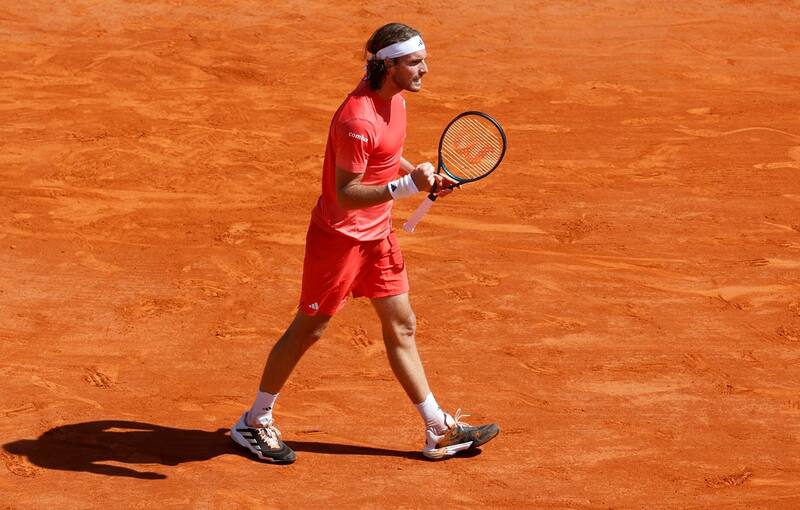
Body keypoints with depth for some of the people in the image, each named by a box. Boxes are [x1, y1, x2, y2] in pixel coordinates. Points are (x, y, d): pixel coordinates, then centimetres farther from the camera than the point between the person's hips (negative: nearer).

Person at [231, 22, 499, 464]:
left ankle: (439, 431, 18)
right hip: (339, 234, -9)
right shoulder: (358, 120, -28)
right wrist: (408, 186, -36)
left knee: (401, 327, 12)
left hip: (378, 233, 9)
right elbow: (346, 194, -28)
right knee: (308, 329, 4)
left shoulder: (394, 99, 1)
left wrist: (422, 176, 4)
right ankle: (253, 423, 19)